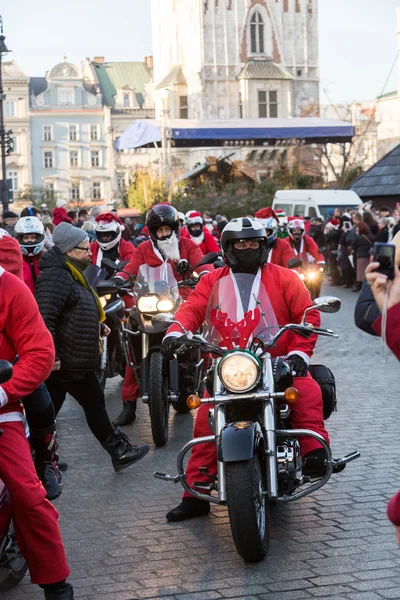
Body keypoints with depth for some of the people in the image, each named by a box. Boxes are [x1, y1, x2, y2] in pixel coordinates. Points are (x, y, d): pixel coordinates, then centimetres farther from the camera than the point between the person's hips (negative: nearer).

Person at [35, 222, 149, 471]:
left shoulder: (71, 273, 16)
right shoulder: (56, 276, -20)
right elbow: (45, 317, -29)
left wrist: (97, 325, 17)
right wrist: (51, 354, -30)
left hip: (62, 360, 11)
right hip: (66, 361, -11)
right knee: (94, 403, 1)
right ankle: (120, 452, 12)